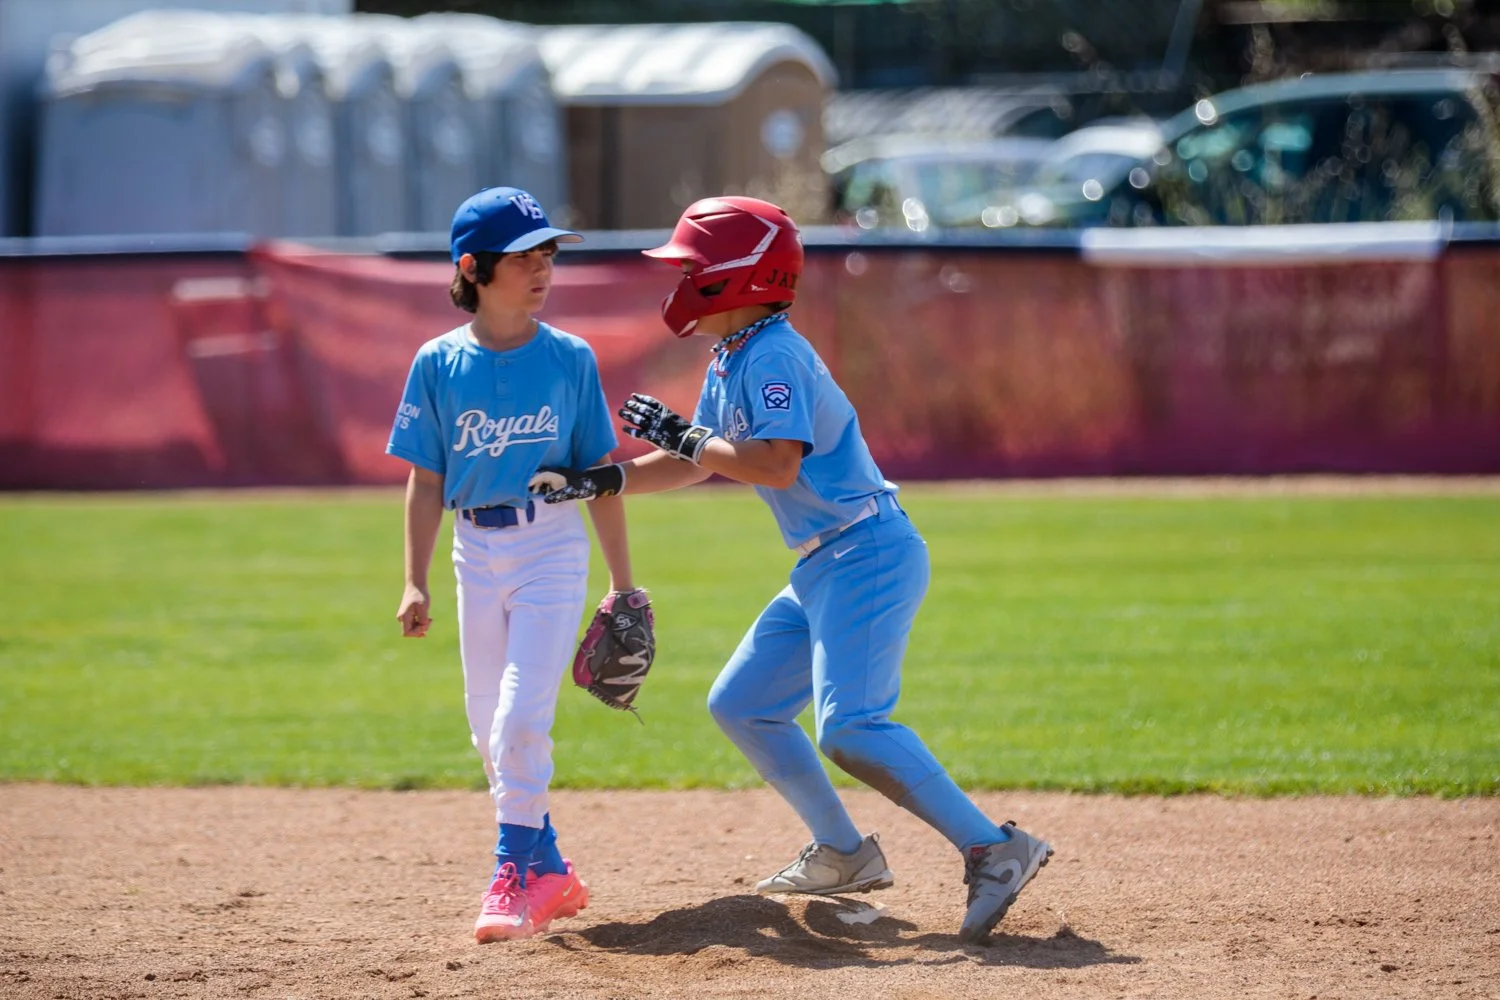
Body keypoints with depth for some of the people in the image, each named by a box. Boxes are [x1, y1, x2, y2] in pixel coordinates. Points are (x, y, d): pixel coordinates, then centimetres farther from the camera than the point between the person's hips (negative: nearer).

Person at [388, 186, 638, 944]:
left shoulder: (570, 360, -3)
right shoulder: (439, 365, -2)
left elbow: (599, 477, 1)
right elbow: (426, 482, 3)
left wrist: (622, 583, 2)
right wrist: (416, 583, -2)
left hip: (552, 546, -3)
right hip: (477, 553, 3)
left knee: (522, 716, -14)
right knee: (489, 727, 10)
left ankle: (515, 874, -6)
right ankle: (550, 870, 24)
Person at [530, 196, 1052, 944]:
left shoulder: (774, 356, -15)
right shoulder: (728, 364, 14)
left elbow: (778, 463, -26)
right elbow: (697, 465, 24)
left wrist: (682, 434, -17)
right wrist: (605, 481, 15)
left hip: (869, 554, -11)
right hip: (823, 569, 11)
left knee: (849, 727, -22)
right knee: (740, 705, 15)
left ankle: (996, 851, -21)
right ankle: (844, 856, 21)